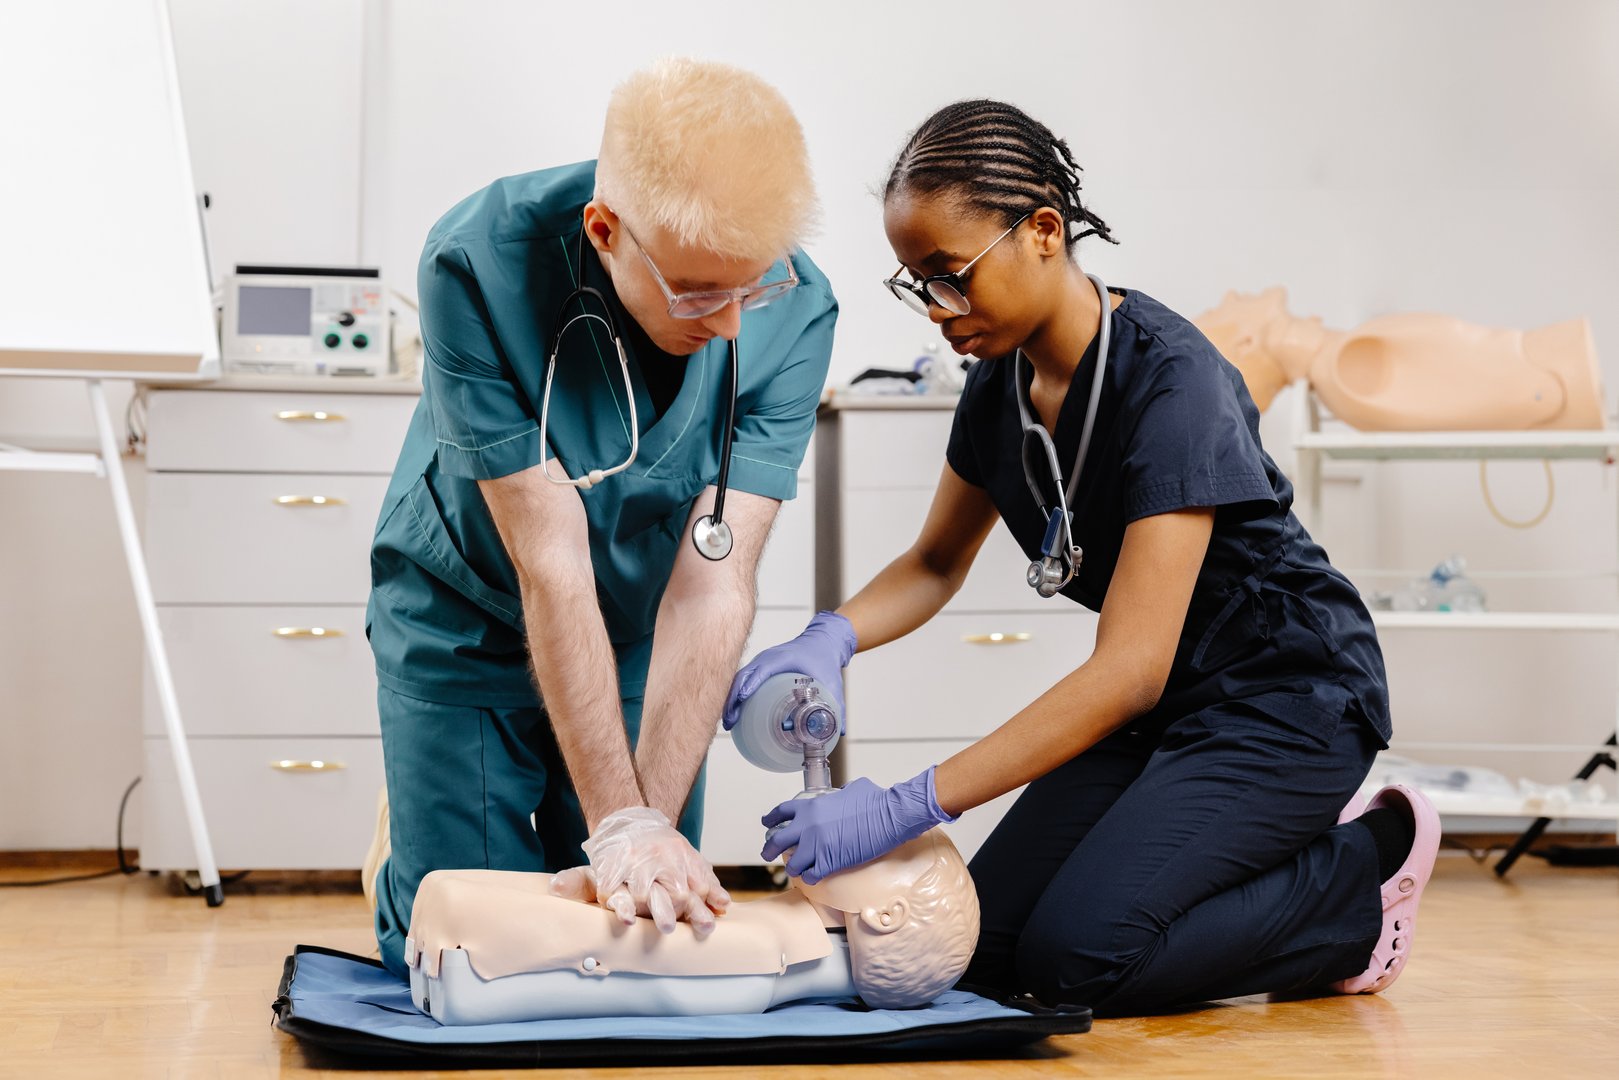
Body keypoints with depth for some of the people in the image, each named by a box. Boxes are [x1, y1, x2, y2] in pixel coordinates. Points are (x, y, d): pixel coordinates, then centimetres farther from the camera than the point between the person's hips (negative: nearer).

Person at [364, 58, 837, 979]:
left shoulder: (796, 311, -25)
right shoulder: (481, 264, -32)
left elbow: (712, 588, -25)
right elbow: (550, 565, -31)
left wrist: (651, 822, -30)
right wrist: (621, 823, -31)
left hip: (639, 631, 3)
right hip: (470, 617, -2)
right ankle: (403, 834, 29)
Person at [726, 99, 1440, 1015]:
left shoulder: (1169, 380, -27)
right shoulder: (1003, 382, -3)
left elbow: (1130, 669, -33)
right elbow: (935, 564, 12)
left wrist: (906, 807, -38)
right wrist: (834, 636, -13)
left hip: (1287, 699, -8)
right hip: (1164, 707, 8)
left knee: (1078, 954, -22)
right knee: (981, 948, -4)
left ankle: (1358, 876, 1)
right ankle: (1277, 863, 12)